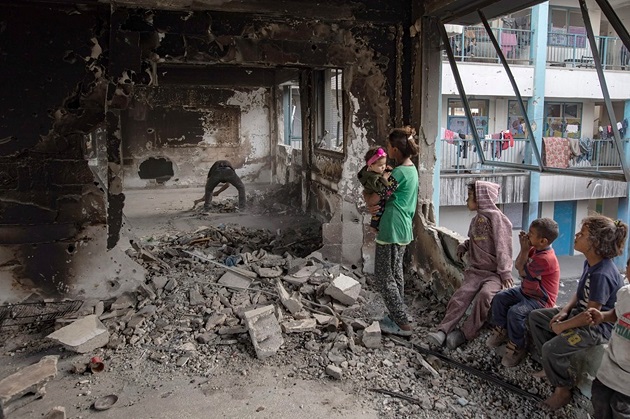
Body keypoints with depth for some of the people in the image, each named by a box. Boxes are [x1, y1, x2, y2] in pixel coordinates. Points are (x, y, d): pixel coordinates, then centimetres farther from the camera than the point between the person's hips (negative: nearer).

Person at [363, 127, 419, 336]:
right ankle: (398, 316, 30)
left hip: (391, 231, -10)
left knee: (384, 278, 1)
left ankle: (403, 324, 6)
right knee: (396, 274, 19)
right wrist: (374, 206, -7)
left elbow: (372, 200, -17)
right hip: (403, 230, 10)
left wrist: (366, 195, 3)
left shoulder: (399, 172, -20)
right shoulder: (412, 168, 10)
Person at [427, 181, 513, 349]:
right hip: (476, 270, 6)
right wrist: (463, 246, 13)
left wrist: (505, 273, -17)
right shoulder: (476, 220, 18)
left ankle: (466, 332, -22)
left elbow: (503, 247, -11)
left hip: (494, 272, -6)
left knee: (485, 294, -31)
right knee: (461, 294, -18)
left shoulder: (496, 217, -5)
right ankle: (443, 330, -24)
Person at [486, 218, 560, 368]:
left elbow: (522, 271, -19)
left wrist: (525, 249, -16)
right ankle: (501, 331, 18)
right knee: (499, 298, 3)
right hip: (526, 291, 10)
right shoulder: (535, 249, 0)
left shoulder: (546, 259, -30)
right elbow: (517, 265, 5)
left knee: (515, 312, -30)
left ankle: (517, 348, -11)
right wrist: (524, 248, -8)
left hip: (541, 299, -10)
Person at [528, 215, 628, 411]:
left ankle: (563, 391, 2)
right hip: (582, 313, 10)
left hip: (599, 326, -10)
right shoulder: (590, 263, 0)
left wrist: (561, 326, -16)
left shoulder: (602, 274, -31)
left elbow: (590, 315, -27)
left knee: (551, 349, -25)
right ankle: (551, 365, 19)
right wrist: (565, 310, -3)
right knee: (536, 316, 12)